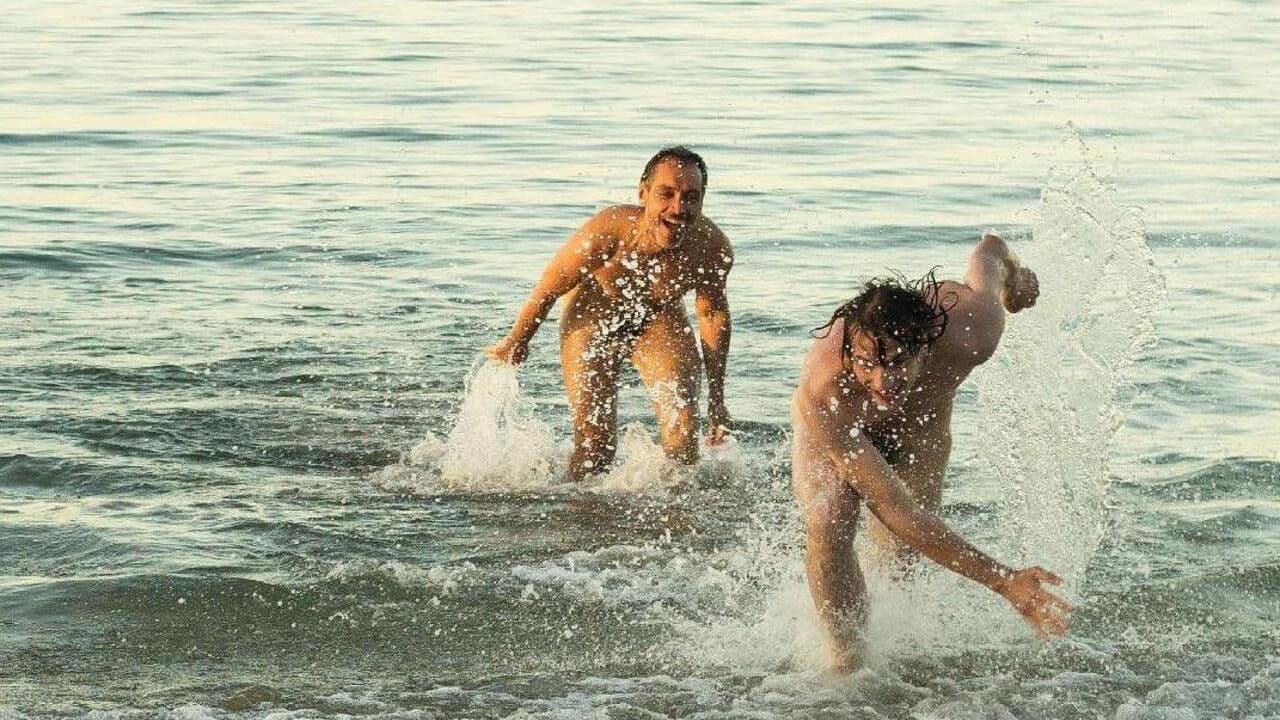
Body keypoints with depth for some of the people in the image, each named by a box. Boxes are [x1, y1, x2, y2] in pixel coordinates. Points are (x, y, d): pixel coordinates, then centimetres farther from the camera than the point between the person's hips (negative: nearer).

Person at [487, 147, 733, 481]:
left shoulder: (714, 249, -28)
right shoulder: (606, 233, -38)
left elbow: (712, 314, -5)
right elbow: (548, 289, -17)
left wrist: (716, 401, 3)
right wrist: (516, 342, 0)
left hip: (660, 318, 2)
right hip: (593, 316, -2)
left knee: (683, 434, -13)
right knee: (595, 444, -8)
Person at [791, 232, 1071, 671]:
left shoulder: (966, 331, -45)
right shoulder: (820, 398, -51)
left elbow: (990, 250, -20)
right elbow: (895, 508, -51)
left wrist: (1007, 268, 7)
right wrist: (1004, 582, -57)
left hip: (920, 426, 3)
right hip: (833, 433, -3)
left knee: (901, 555, 3)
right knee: (828, 528, -26)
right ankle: (846, 659, -4)